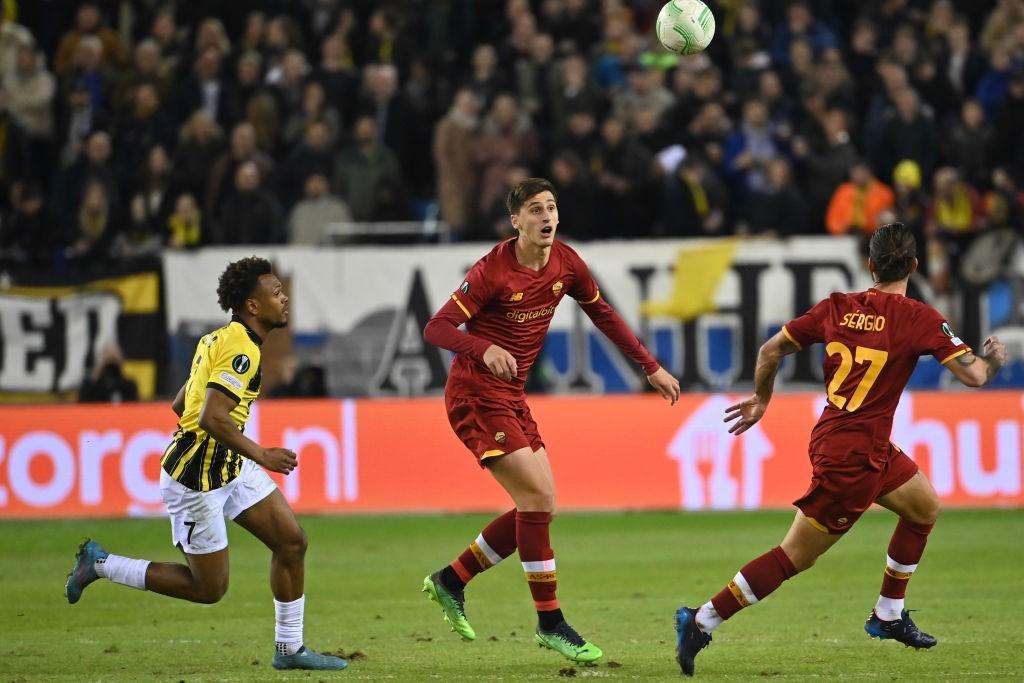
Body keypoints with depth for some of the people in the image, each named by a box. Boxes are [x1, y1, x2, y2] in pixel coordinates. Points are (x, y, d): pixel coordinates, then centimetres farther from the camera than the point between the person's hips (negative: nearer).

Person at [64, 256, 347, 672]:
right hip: (196, 478, -10)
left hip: (229, 466, 10)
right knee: (209, 588, 0)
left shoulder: (221, 339, 11)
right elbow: (212, 417, -31)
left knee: (292, 541, 5)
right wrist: (261, 456, -25)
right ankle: (100, 564, 10)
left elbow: (180, 405, 18)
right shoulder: (240, 349, -20)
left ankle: (290, 648, 14)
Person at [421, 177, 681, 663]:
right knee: (537, 496, -15)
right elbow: (436, 329, -23)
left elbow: (603, 315, 16)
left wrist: (651, 368, 17)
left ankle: (450, 582, 21)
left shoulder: (566, 264, 0)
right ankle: (549, 622, -7)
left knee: (539, 507, 7)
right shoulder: (493, 272, -19)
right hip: (475, 395, -8)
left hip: (512, 398, 8)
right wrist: (485, 349, -41)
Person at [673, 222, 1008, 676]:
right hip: (852, 456, -8)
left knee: (925, 506, 24)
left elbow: (771, 350, 6)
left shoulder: (837, 308, 2)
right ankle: (703, 622, -4)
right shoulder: (919, 319, -14)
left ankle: (888, 615, 31)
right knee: (795, 557, -3)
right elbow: (974, 375, -14)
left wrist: (761, 398, 24)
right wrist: (996, 357, 9)